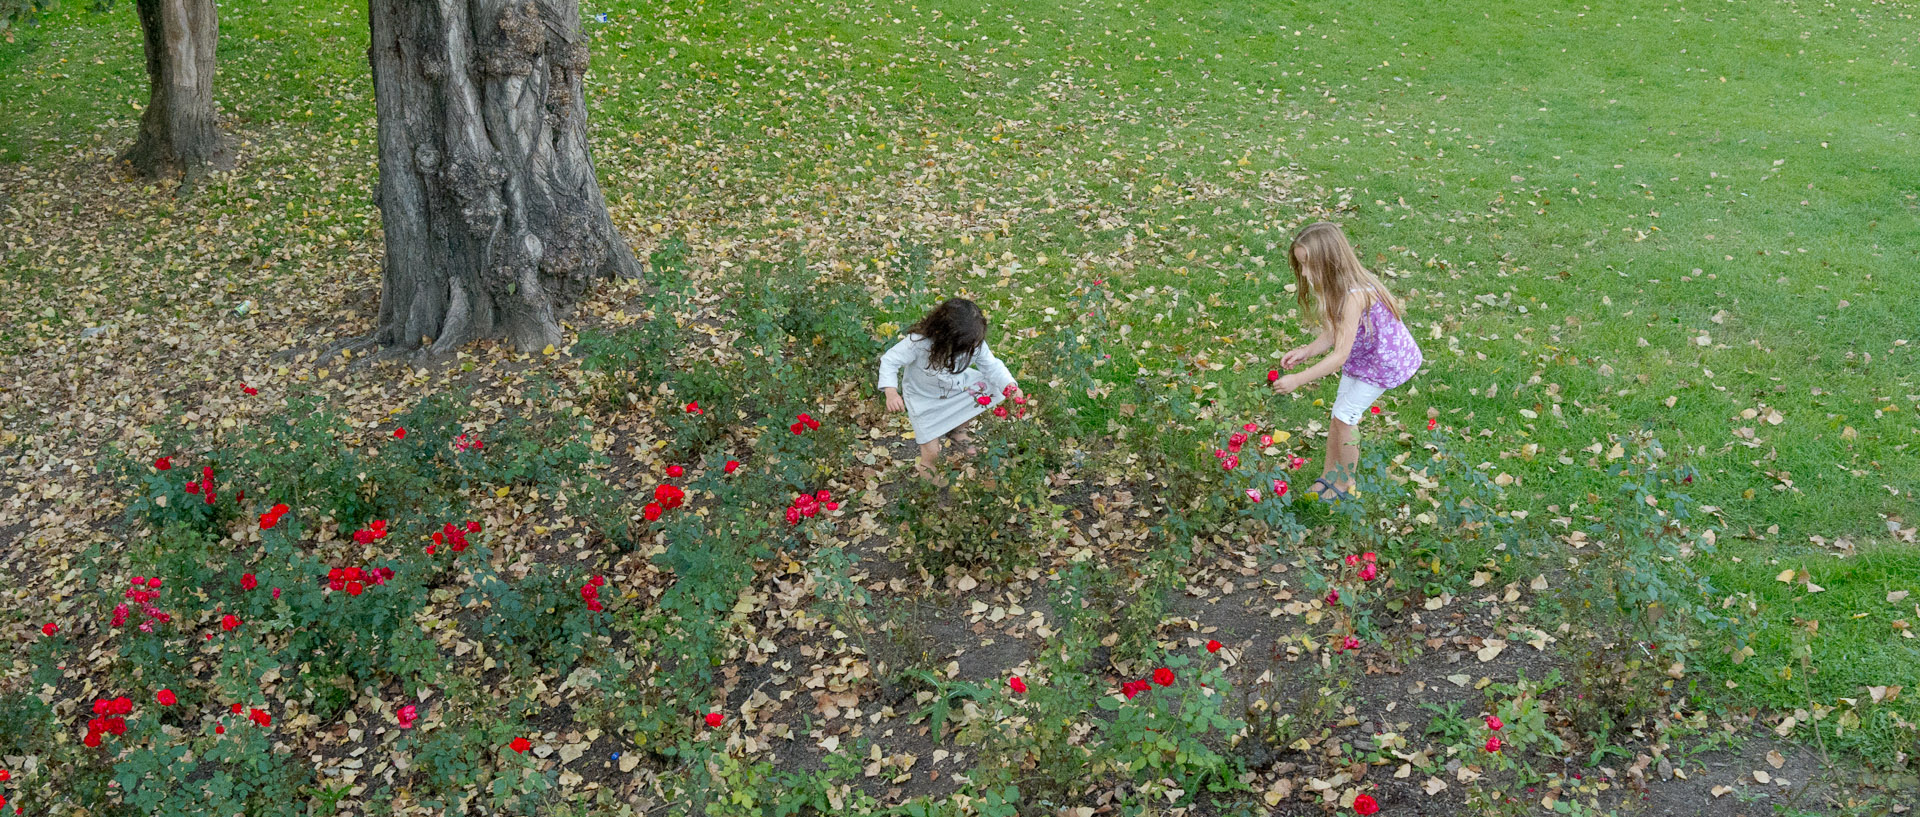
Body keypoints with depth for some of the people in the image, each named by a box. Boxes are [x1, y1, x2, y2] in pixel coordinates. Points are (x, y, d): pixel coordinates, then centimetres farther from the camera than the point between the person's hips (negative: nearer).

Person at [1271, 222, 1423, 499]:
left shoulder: (1354, 296, -37)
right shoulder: (1336, 289, -9)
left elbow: (1340, 355, -37)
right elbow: (1334, 333, -5)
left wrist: (1298, 380, -37)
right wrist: (1305, 352, -21)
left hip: (1383, 362, -8)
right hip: (1359, 356, 8)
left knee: (1345, 417, -3)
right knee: (1339, 415, 12)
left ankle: (1345, 484, 16)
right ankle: (1328, 475, 27)